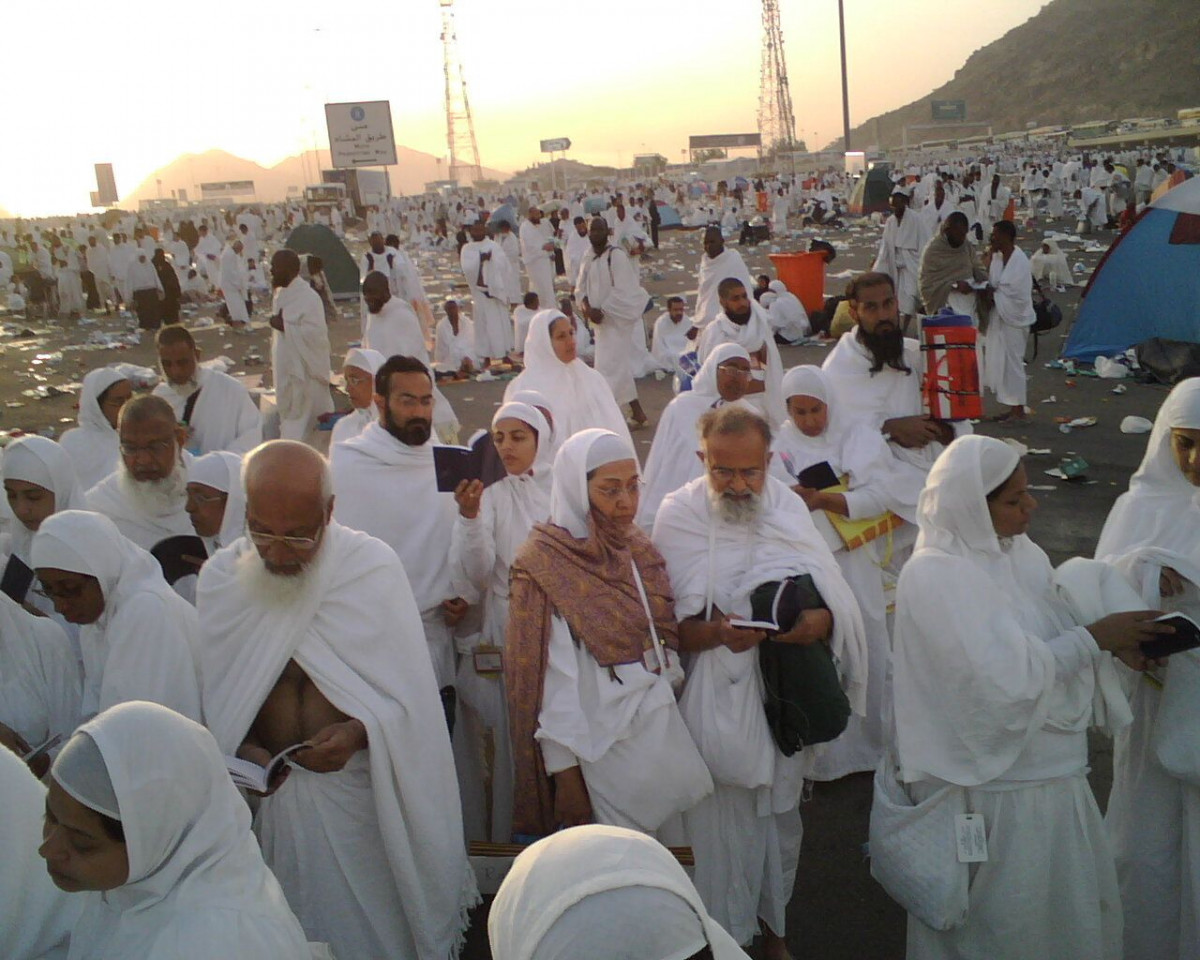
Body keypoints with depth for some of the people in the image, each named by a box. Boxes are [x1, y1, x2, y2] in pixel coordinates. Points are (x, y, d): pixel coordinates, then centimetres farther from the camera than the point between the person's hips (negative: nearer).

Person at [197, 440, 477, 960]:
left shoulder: (373, 565, -11)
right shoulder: (220, 576, -3)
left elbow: (411, 698, -9)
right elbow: (208, 698, 1)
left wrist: (359, 733, -26)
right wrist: (238, 749, -17)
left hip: (360, 796, -2)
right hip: (262, 797, 2)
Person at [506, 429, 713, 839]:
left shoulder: (638, 550, 6)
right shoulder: (543, 567, -14)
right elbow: (551, 681, -14)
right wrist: (566, 776, -14)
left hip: (665, 738, 6)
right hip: (601, 753, -6)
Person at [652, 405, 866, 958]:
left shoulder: (789, 508, -2)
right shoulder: (678, 517, -10)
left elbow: (833, 597, -2)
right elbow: (671, 627, -12)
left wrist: (822, 620, -25)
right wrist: (716, 633, -31)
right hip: (714, 701, -3)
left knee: (779, 810, 17)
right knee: (721, 818, 8)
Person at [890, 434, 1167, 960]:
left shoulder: (1015, 550, -1)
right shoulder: (934, 576, -25)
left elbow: (1046, 632, 9)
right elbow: (1008, 675, -28)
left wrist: (1113, 641, -8)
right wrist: (1096, 636, -20)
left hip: (1048, 766, 8)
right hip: (995, 785, -8)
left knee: (1080, 897, 23)